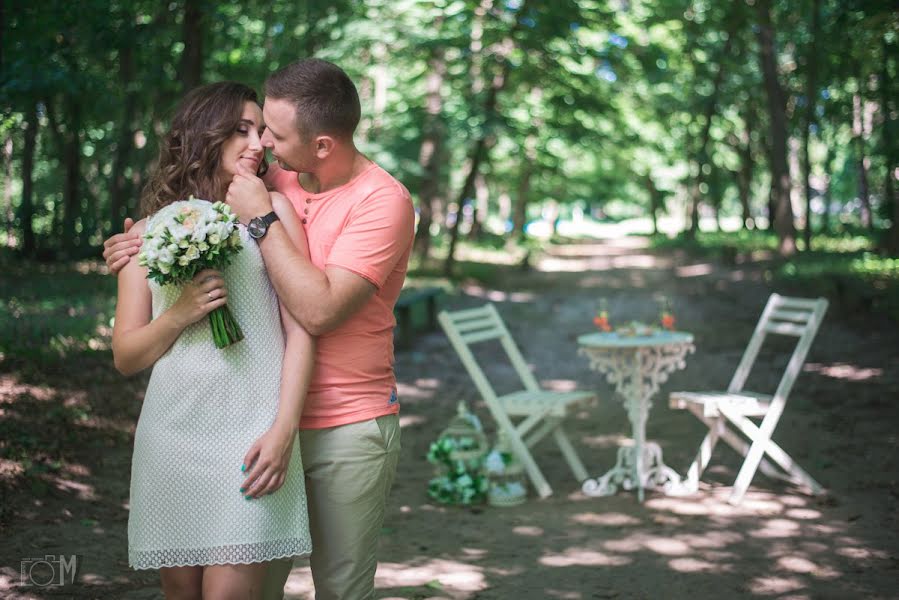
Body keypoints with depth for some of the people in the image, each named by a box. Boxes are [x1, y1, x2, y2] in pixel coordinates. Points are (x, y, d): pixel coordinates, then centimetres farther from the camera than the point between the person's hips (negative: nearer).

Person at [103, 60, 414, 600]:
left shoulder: (382, 201, -14)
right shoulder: (276, 181, 3)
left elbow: (318, 311, -24)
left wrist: (262, 218, -18)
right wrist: (148, 245, 3)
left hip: (348, 430, -5)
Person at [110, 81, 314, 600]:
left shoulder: (272, 209, 4)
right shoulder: (148, 232, 11)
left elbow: (302, 329, -2)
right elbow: (126, 357, 9)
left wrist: (284, 430, -11)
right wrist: (180, 313, -10)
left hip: (250, 431, -2)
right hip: (171, 434, 3)